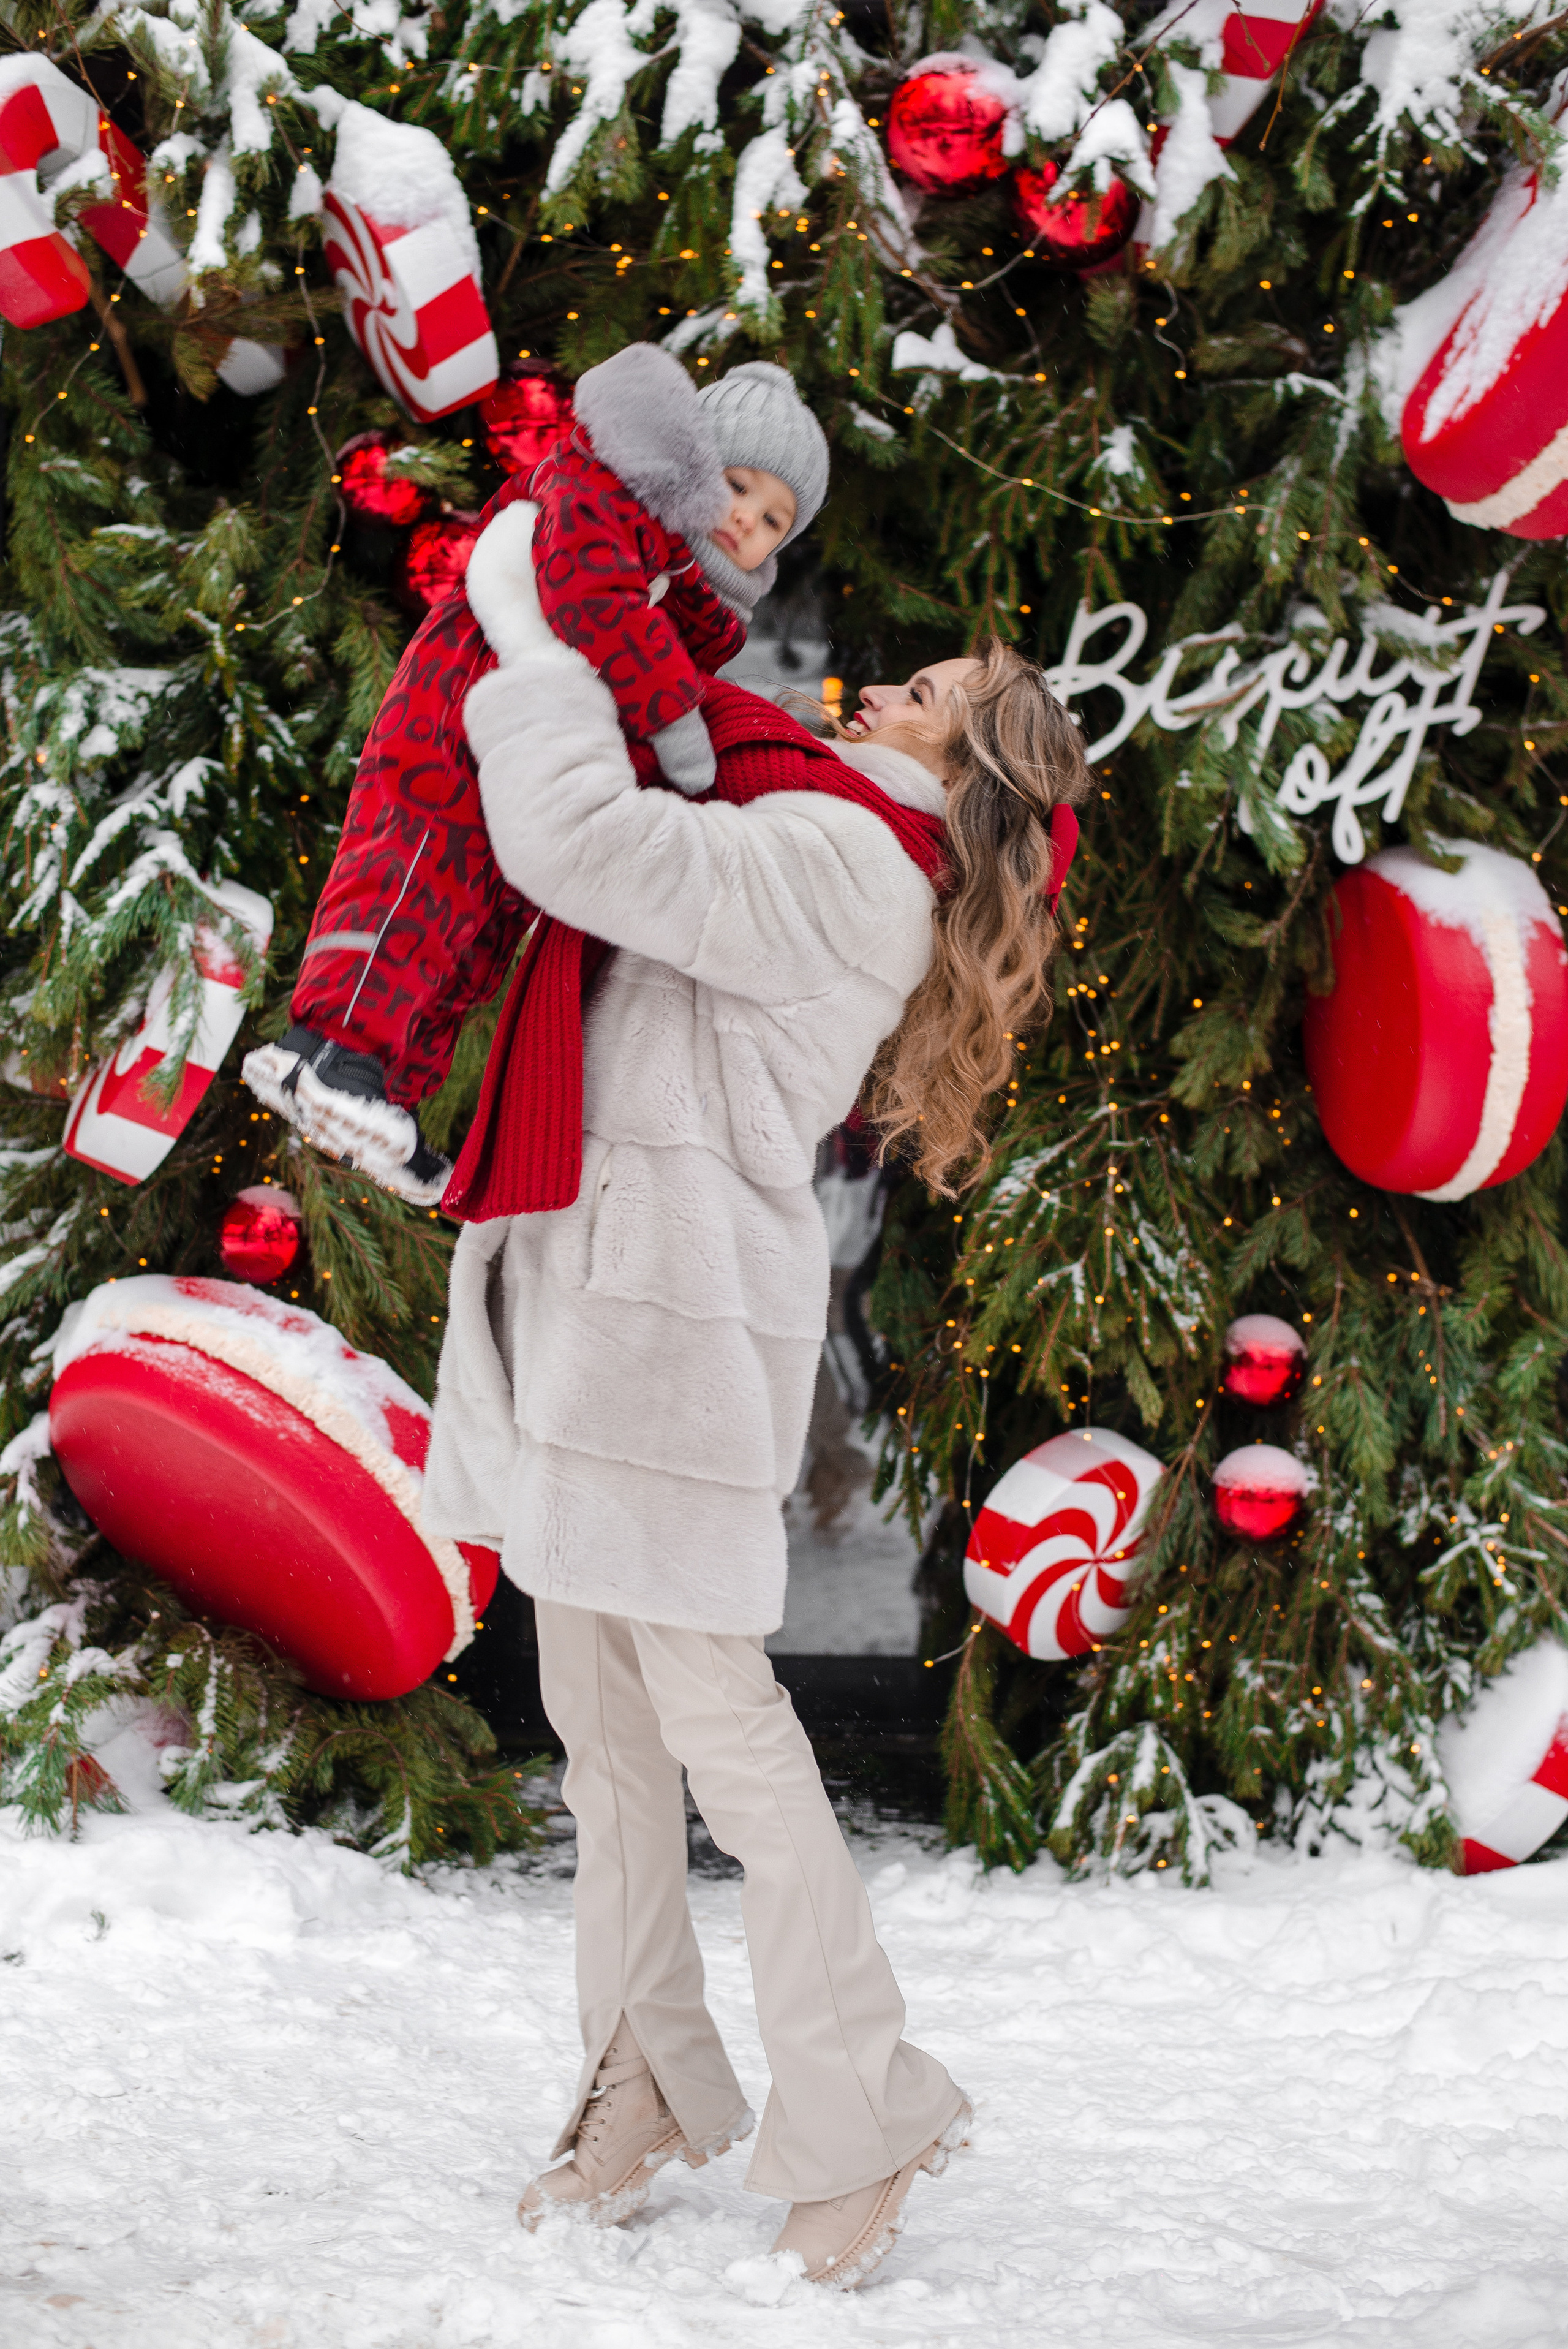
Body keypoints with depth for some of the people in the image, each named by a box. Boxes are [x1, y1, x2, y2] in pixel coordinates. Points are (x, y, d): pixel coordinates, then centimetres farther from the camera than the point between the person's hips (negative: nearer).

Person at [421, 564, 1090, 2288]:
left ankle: (859, 2120, 2)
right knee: (601, 1718, 12)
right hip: (586, 1286, 10)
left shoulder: (845, 868, -13)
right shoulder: (797, 853, 17)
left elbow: (581, 841, -26)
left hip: (678, 1301, -10)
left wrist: (540, 655, -13)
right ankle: (645, 2085, 20)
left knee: (715, 1714, -7)